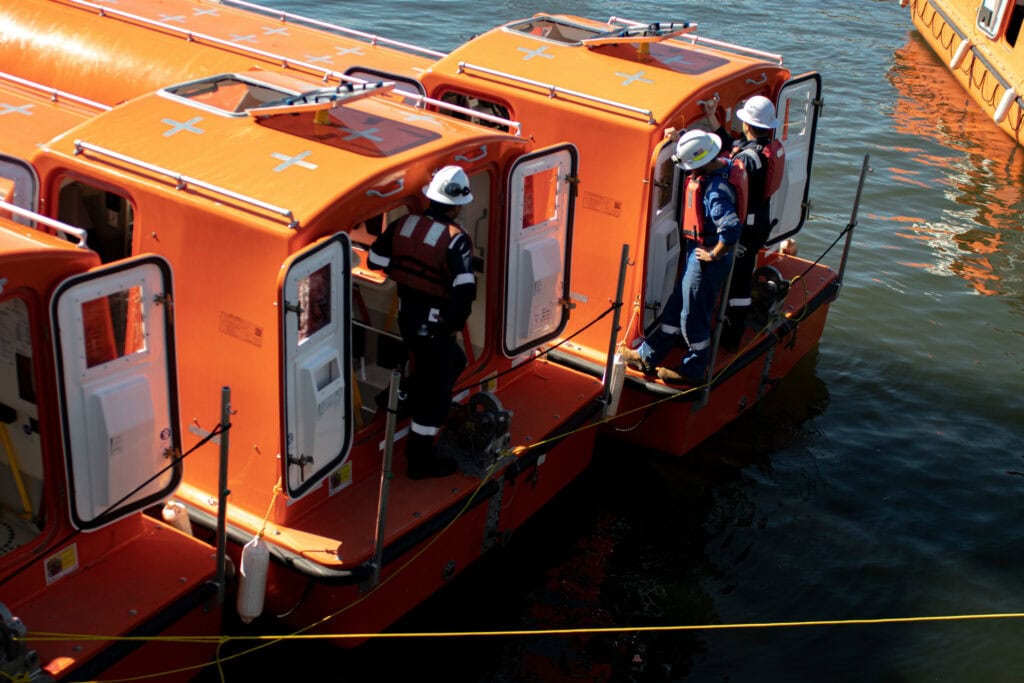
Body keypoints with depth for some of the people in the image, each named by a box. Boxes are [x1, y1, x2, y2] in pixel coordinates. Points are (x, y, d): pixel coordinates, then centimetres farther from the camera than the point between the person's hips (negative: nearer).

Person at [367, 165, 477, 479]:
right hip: (434, 327, -7)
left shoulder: (403, 225, -3)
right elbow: (465, 291, -30)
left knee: (453, 362, 28)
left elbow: (376, 262, 7)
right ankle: (421, 461, 19)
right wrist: (453, 323, -13)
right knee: (436, 392, 8)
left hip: (406, 318, 7)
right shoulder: (455, 240, -22)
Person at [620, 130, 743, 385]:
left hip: (706, 261, -10)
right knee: (675, 308, 20)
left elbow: (732, 229, -40)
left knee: (694, 318, 7)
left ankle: (694, 371, 27)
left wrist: (714, 255, -24)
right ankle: (647, 357, 33)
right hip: (696, 253, 10)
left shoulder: (716, 192, -31)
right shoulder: (722, 164, -2)